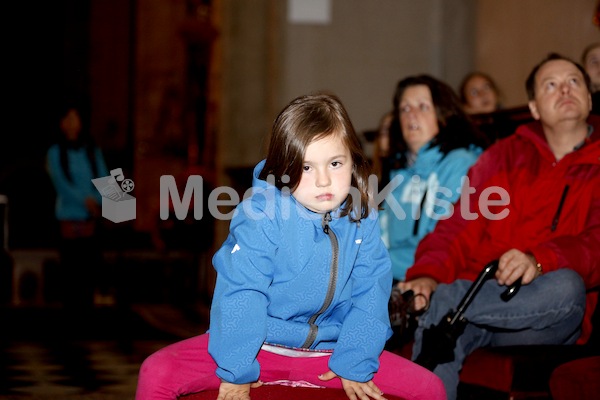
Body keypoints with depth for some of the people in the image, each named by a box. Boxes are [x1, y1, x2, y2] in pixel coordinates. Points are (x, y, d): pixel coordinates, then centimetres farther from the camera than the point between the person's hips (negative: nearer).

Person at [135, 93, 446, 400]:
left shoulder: (362, 220, -5)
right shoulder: (262, 216, -18)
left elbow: (369, 293, 1)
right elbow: (240, 291, -18)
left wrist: (355, 365, -3)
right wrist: (236, 370, -18)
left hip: (329, 350, 3)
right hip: (262, 344, -3)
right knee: (156, 374, -21)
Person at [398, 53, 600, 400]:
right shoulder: (505, 155, 21)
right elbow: (460, 228, 11)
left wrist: (540, 260, -28)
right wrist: (429, 274, -11)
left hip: (548, 319, -1)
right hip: (479, 292, 2)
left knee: (565, 287, -36)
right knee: (441, 321, -33)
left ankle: (429, 308, -32)